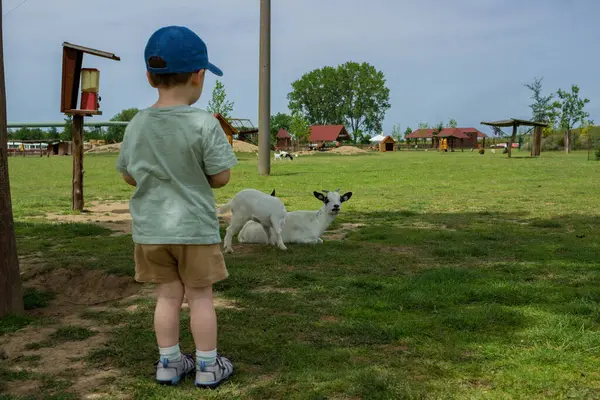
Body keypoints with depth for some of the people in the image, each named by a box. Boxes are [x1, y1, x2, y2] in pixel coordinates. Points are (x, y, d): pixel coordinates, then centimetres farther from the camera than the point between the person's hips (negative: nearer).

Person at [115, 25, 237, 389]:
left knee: (168, 296, 15)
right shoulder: (205, 124, -16)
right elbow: (221, 177, -12)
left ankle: (169, 363, 26)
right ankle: (208, 366, 20)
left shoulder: (137, 125, -1)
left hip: (150, 230, 4)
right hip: (195, 228, -4)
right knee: (200, 297, 9)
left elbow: (130, 176, 8)